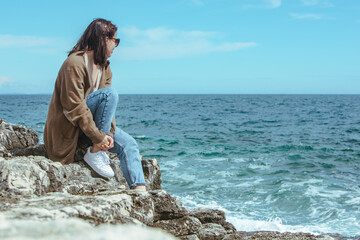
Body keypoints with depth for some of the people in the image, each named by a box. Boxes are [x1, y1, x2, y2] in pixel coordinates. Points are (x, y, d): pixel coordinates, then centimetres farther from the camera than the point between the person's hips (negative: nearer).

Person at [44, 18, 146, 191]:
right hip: (67, 125, -8)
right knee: (110, 93, -26)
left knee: (129, 144, -8)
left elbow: (109, 105, 3)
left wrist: (108, 133, -13)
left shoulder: (105, 68, 9)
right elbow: (73, 107, -24)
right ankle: (95, 152, -22)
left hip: (90, 121, 8)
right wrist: (98, 137, -25)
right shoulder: (75, 63, -19)